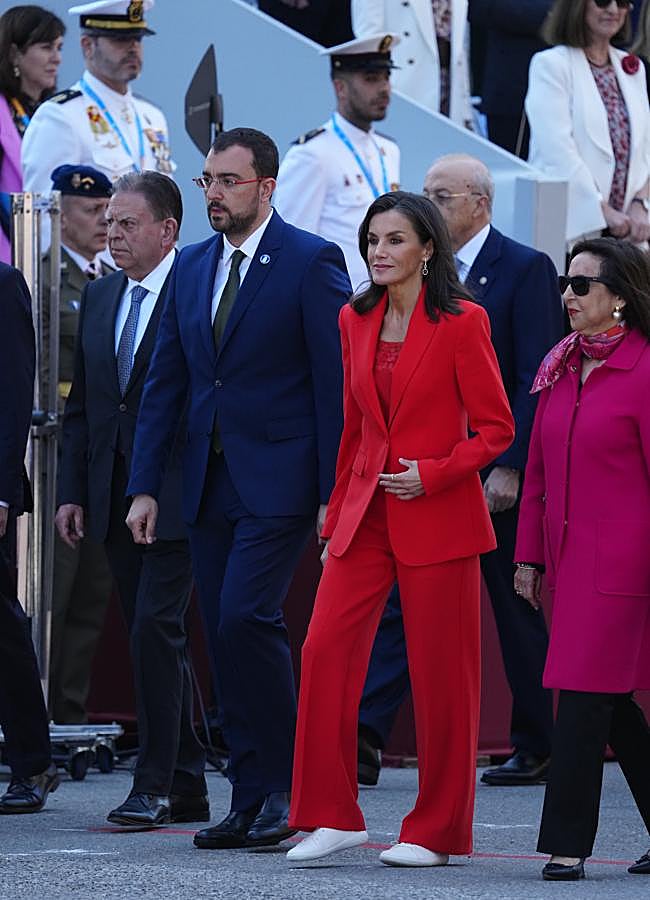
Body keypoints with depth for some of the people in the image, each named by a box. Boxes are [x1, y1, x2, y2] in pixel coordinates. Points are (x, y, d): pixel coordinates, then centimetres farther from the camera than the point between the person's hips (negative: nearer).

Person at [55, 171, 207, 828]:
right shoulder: (99, 298, 15)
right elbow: (80, 407, 18)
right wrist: (73, 491, 11)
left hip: (176, 496, -7)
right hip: (115, 499, 7)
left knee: (154, 628, -14)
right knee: (154, 639, 10)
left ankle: (154, 785, -11)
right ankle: (186, 789, 16)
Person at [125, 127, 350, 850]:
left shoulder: (311, 262, -6)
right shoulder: (192, 268, 13)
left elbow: (335, 381, -8)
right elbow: (165, 383, 14)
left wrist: (334, 492, -12)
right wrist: (144, 486, 7)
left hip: (278, 480, -7)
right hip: (209, 483, 7)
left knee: (245, 615, -19)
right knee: (223, 635, 5)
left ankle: (285, 785, -7)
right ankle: (250, 801, 10)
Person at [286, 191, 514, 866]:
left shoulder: (462, 323, -6)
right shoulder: (355, 321, 10)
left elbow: (496, 429, -4)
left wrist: (433, 473, -17)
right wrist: (337, 513, 18)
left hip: (437, 517, -5)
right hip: (366, 513, 5)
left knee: (439, 671, 0)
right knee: (326, 648, -6)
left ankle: (436, 830, 9)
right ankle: (332, 816, 1)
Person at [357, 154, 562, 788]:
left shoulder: (524, 270, -7)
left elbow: (536, 377, -12)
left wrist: (510, 467, -18)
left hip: (497, 470, -5)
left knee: (516, 611, 5)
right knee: (399, 597, -5)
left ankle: (536, 748, 17)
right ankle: (364, 740, -11)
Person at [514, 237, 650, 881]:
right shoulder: (560, 367, 12)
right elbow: (539, 469, 17)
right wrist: (530, 555, 15)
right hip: (568, 557, 8)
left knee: (586, 694, -9)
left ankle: (566, 845, -6)